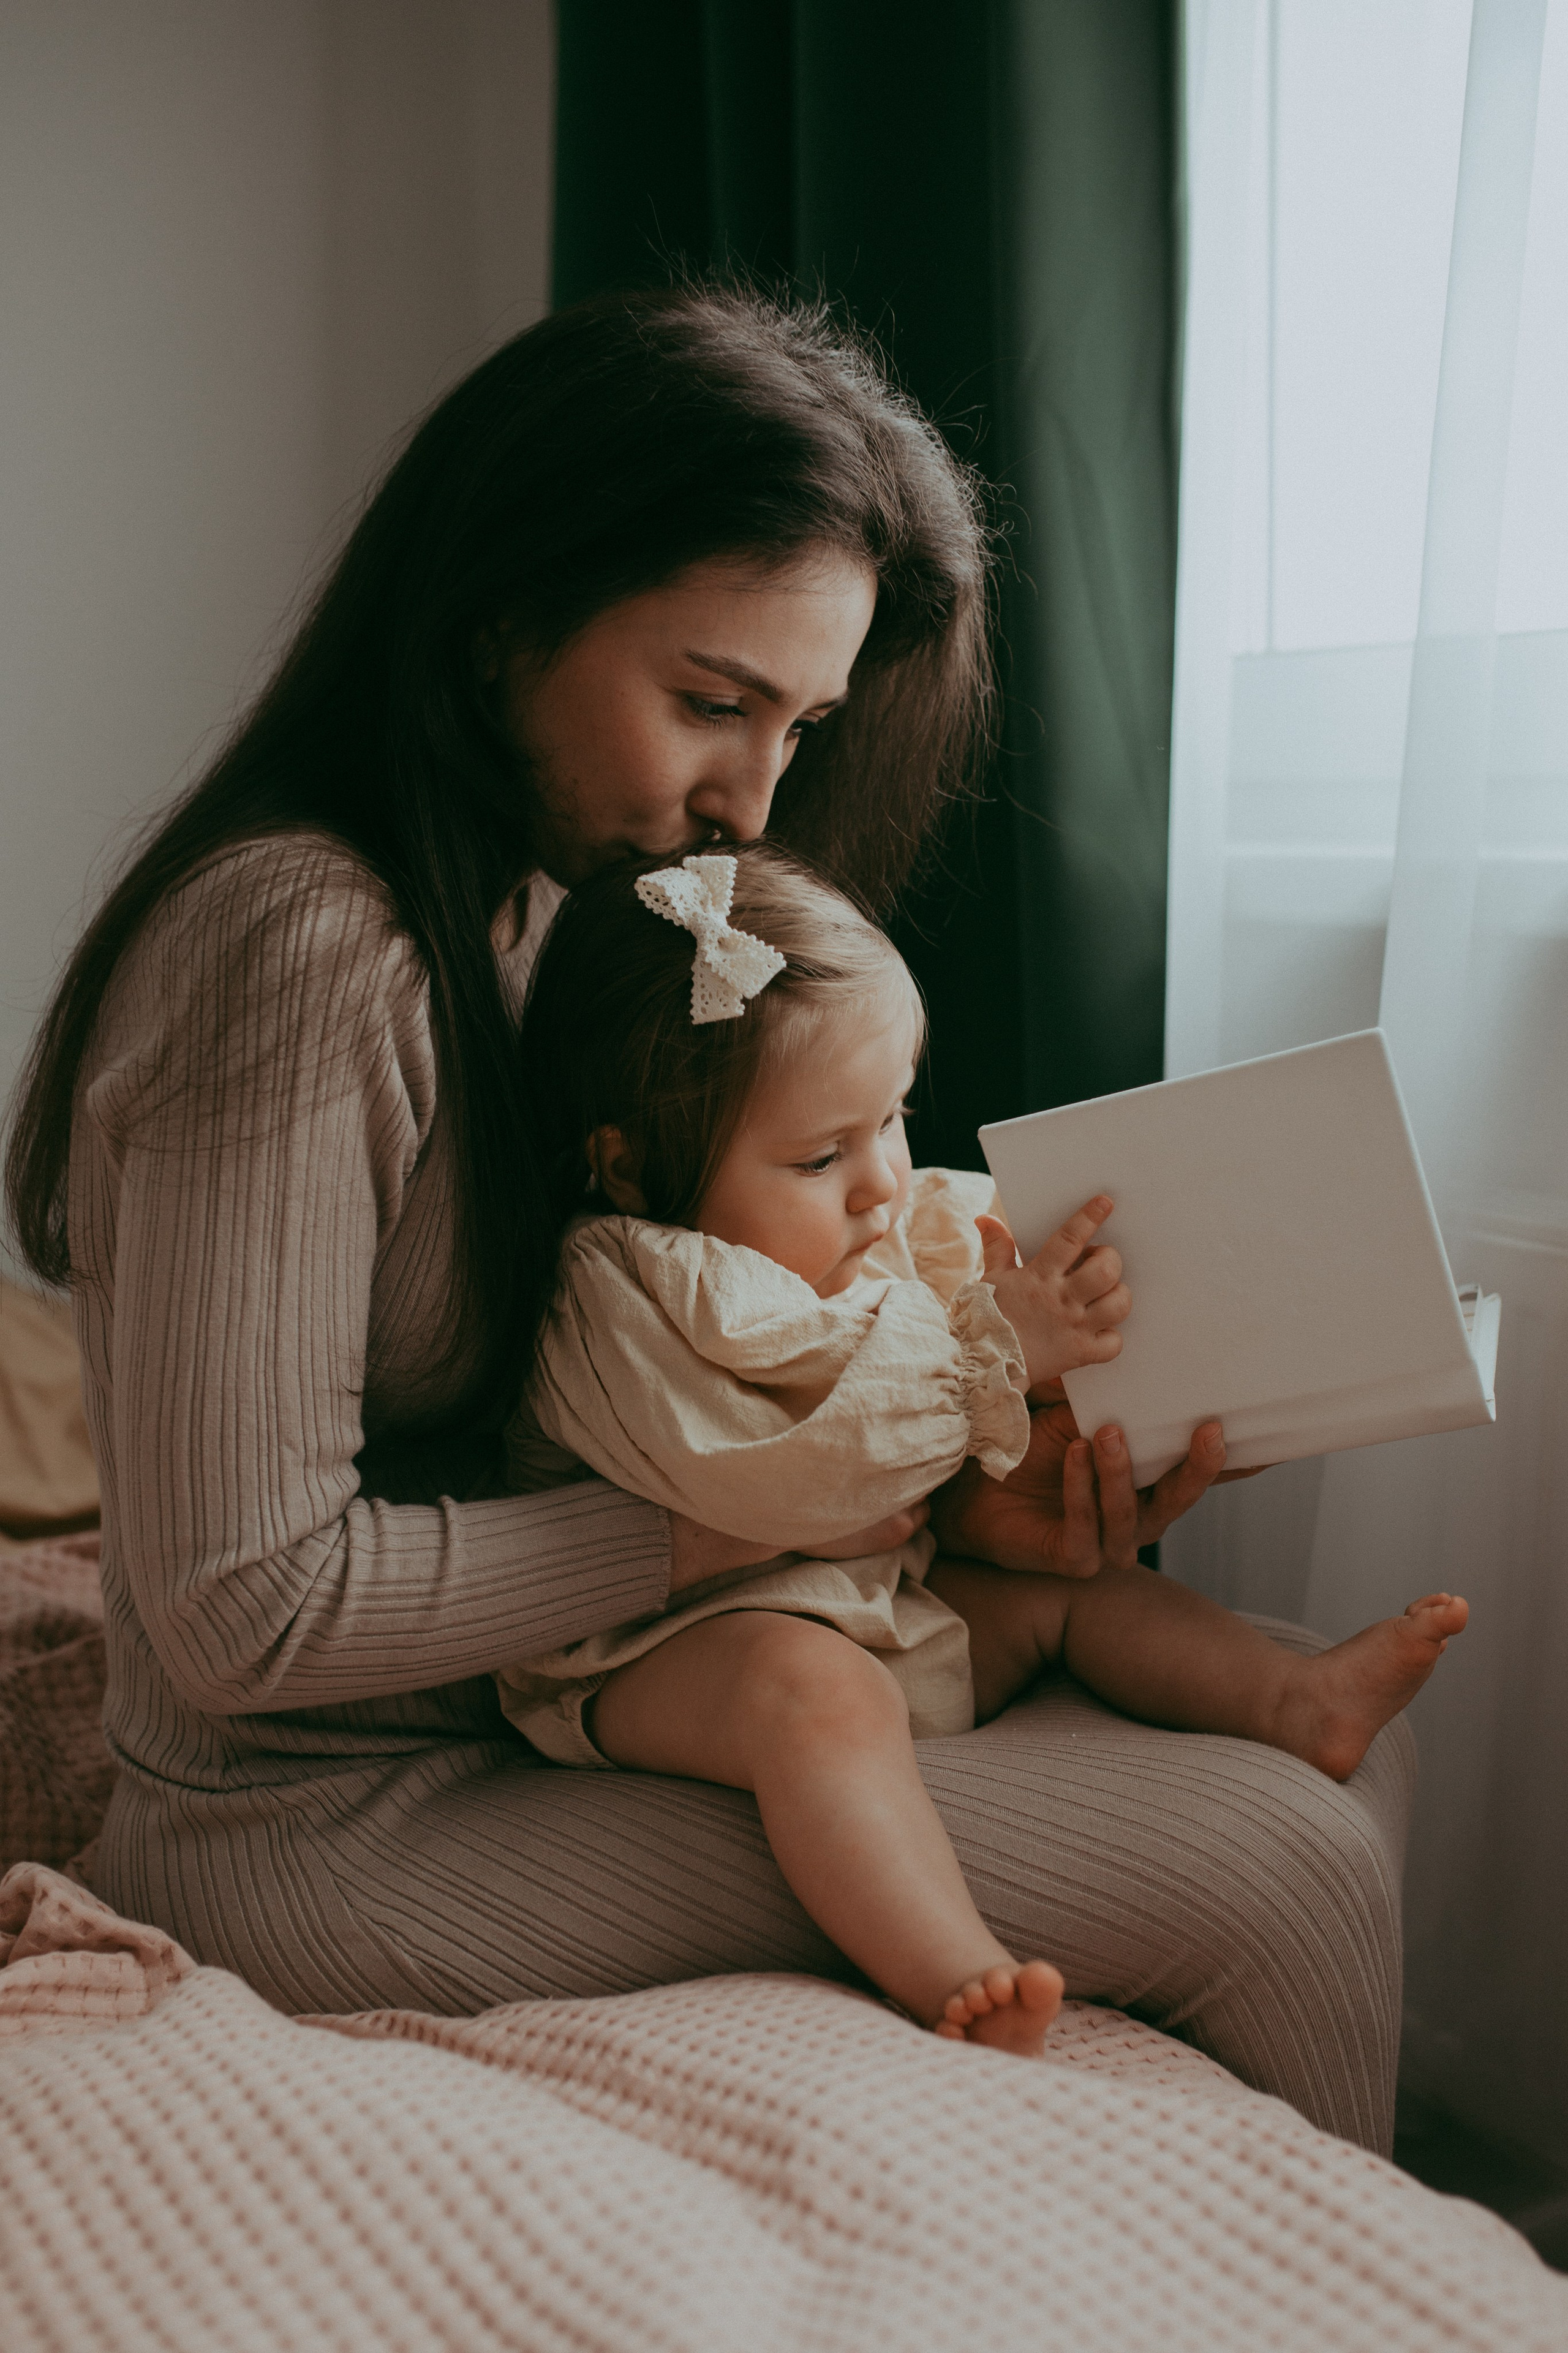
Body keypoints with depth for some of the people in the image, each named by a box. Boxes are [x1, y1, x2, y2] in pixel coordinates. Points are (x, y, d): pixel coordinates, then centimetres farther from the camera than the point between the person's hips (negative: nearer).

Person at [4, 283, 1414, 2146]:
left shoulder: (558, 910, 8)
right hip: (344, 1831, -8)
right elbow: (247, 1603, -23)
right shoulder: (294, 946, -22)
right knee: (1282, 1869, -13)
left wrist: (942, 1494, -9)